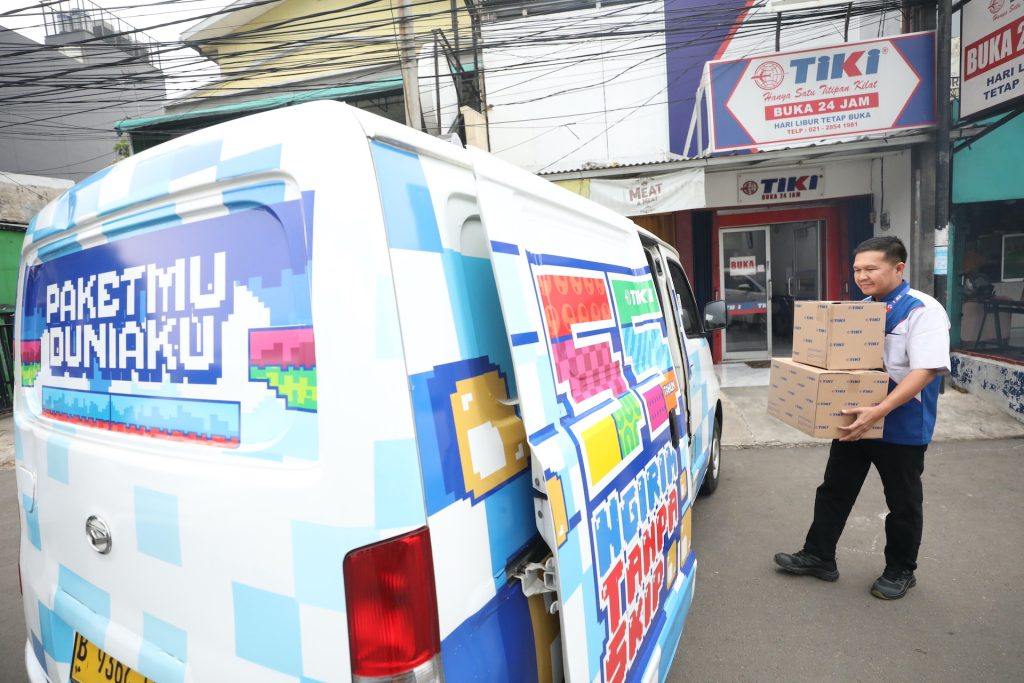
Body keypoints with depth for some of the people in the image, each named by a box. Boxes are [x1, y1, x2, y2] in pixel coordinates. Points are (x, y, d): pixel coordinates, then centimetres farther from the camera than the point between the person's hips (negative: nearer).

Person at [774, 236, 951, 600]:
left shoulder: (923, 310, -16)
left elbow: (926, 370, -25)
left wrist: (879, 411, -34)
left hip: (902, 427, -7)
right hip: (854, 422, 7)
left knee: (902, 502, 13)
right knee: (834, 490, 14)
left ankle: (901, 571, 32)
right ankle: (818, 556, 28)